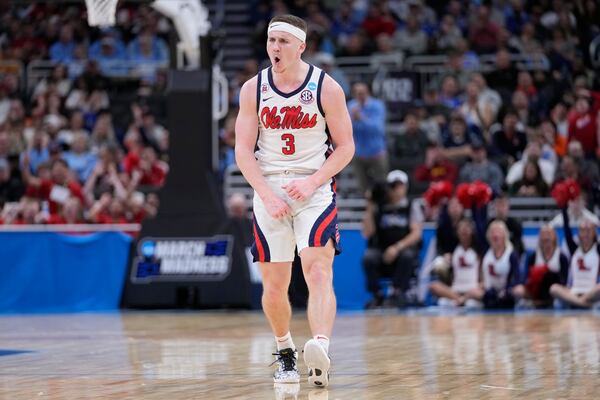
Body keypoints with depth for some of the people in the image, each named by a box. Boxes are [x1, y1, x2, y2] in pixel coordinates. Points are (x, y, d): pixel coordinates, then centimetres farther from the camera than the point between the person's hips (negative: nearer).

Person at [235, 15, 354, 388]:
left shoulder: (326, 87, -4)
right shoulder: (253, 89, 1)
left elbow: (345, 147, -1)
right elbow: (243, 150, 1)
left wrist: (312, 182, -14)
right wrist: (267, 194, -11)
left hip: (314, 189, -2)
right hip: (269, 191, 3)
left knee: (318, 272, -20)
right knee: (274, 286, 5)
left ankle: (320, 349, -37)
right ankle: (285, 351, 29)